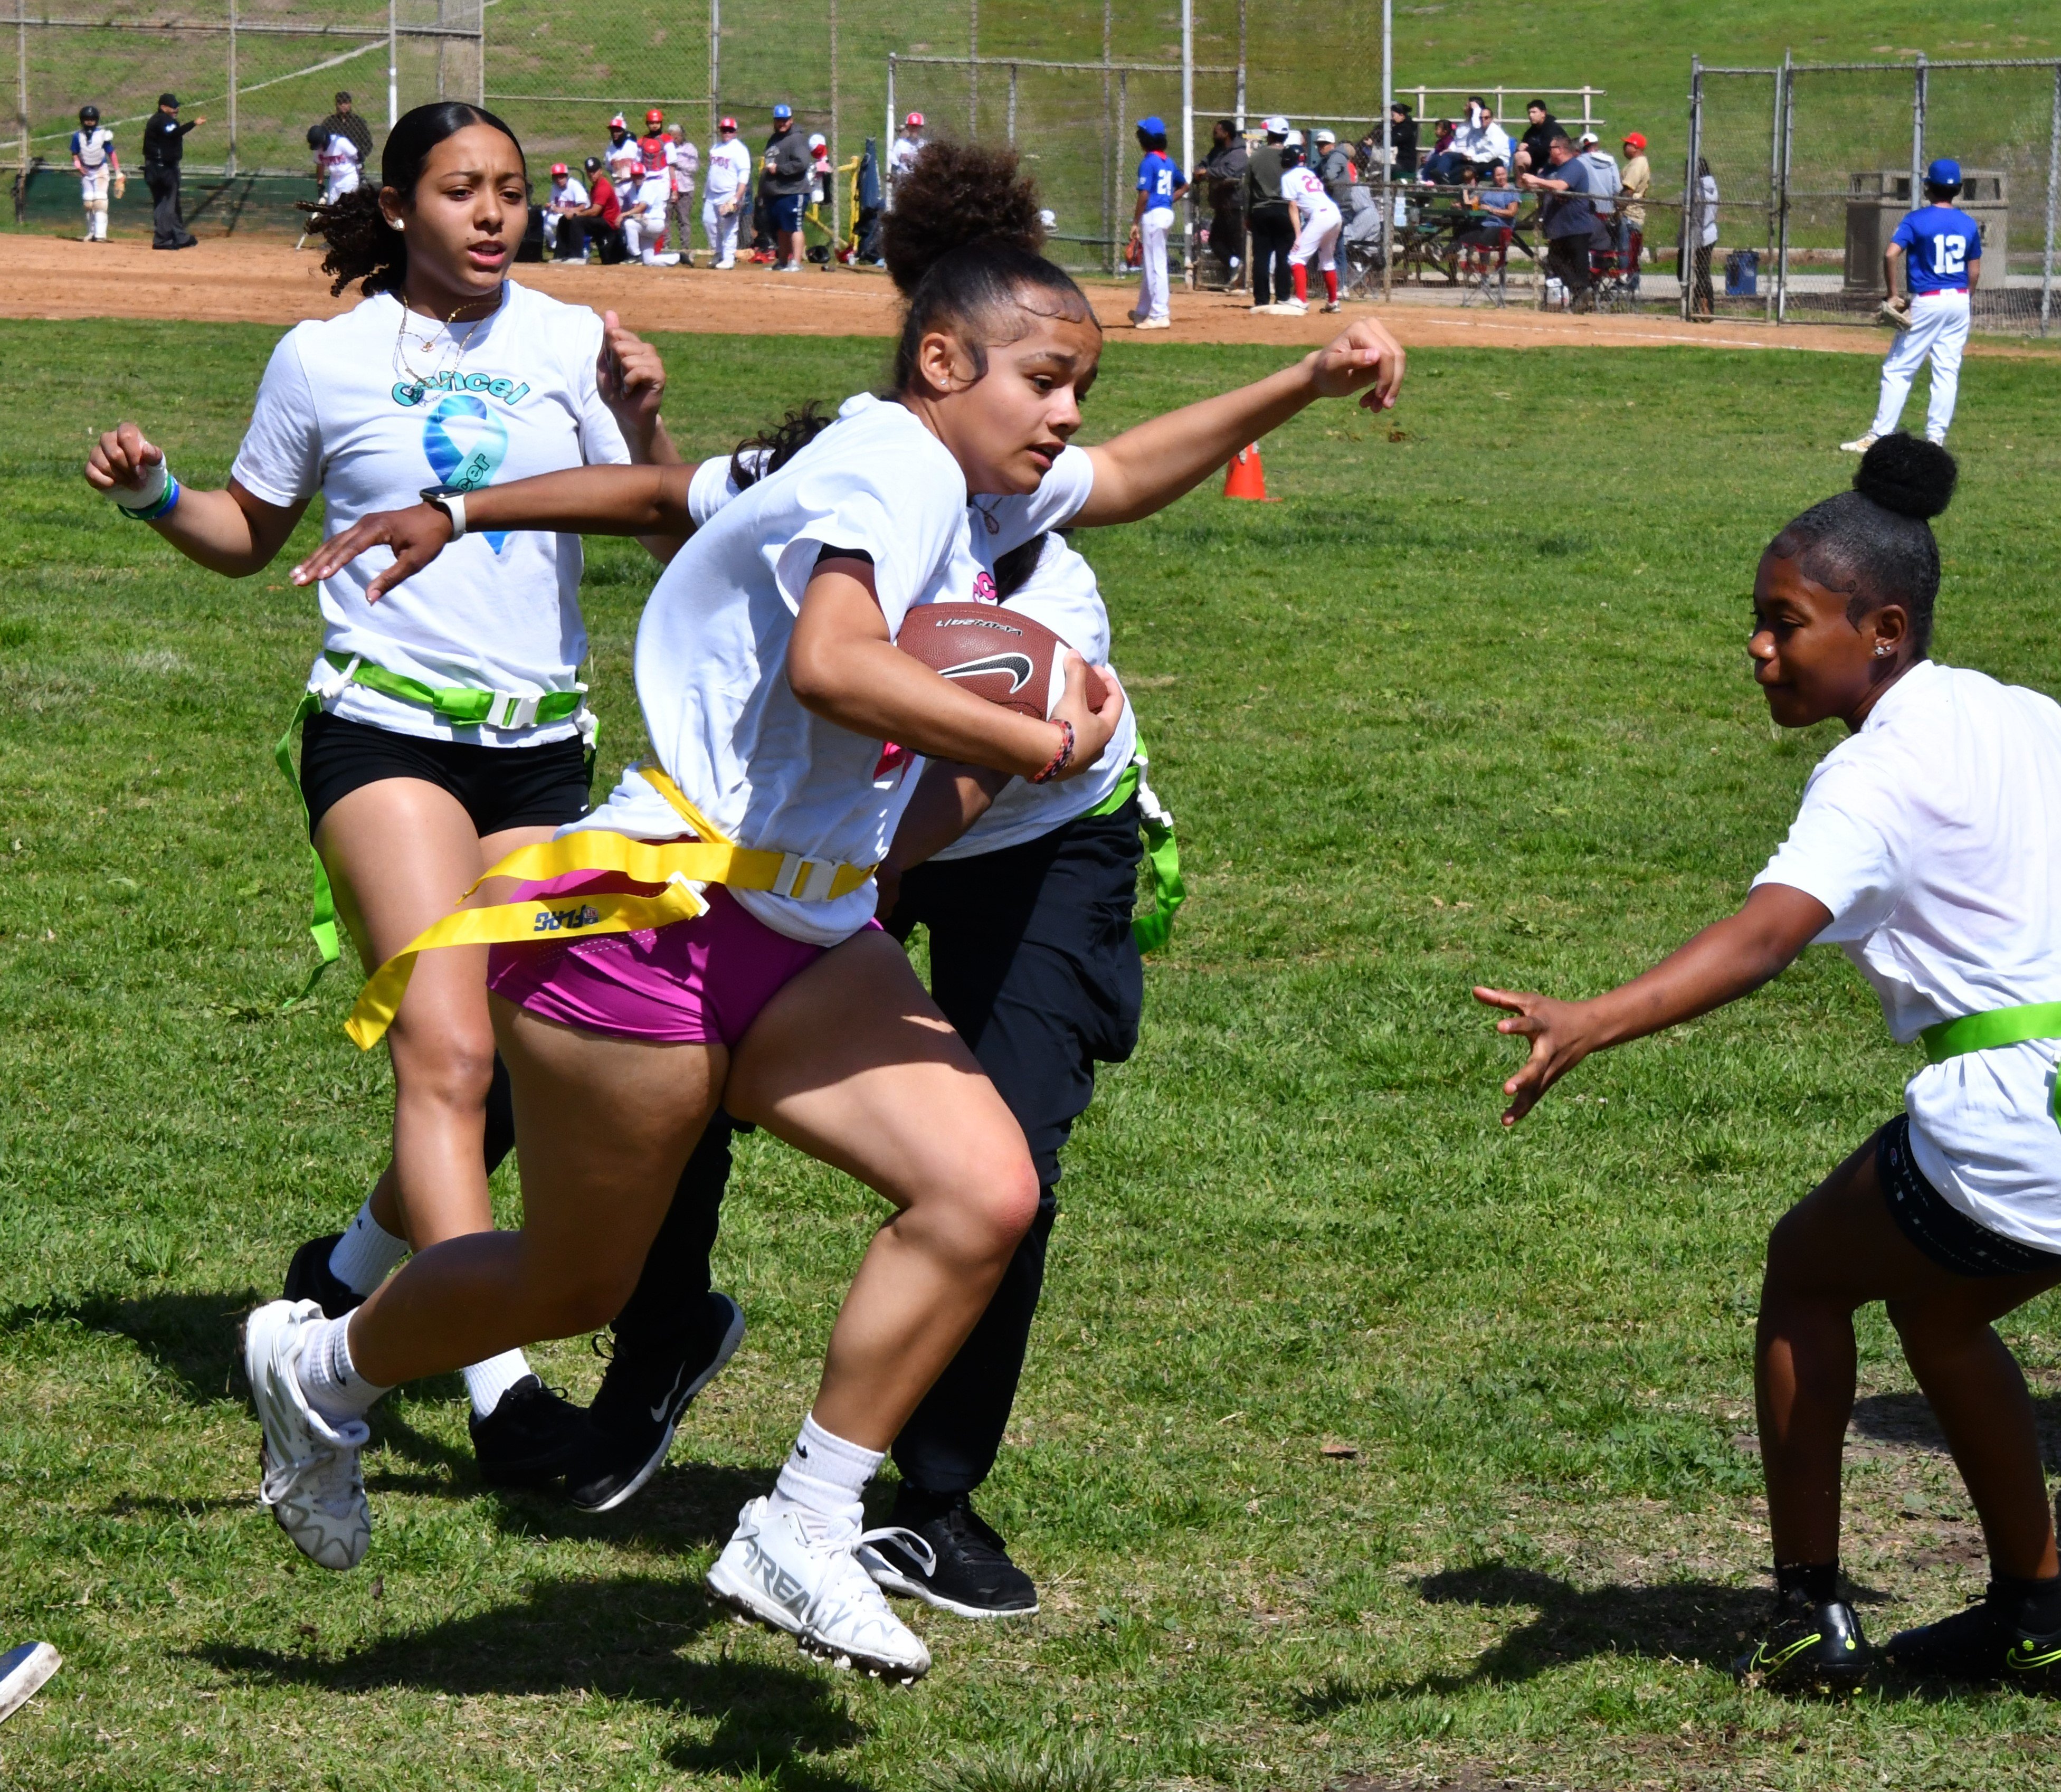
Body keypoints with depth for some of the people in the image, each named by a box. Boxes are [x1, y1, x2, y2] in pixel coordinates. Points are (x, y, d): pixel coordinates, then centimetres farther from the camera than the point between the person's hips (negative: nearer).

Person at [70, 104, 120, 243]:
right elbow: (75, 154, 7)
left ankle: (101, 234, -18)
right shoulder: (78, 136, -3)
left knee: (100, 202, -15)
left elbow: (112, 154, -7)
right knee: (88, 203, 4)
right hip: (86, 172, 4)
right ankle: (91, 233, 15)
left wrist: (118, 174, -9)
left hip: (101, 170, -4)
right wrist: (78, 166, -13)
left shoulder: (103, 135, -12)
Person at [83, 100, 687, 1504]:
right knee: (450, 1054, -18)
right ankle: (500, 1386, -22)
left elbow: (667, 537, 2)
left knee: (519, 1074, 2)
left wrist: (643, 423, -14)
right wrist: (157, 496, -3)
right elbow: (254, 535, 15)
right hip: (385, 731, -3)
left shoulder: (569, 342, 6)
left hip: (543, 748, 3)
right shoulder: (326, 359, 2)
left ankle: (353, 1273, 28)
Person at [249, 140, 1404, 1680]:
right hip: (655, 923, -9)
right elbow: (829, 668, -35)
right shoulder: (888, 463, -19)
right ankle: (324, 1367, 38)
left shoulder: (970, 487, 9)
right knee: (574, 1283, 8)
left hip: (807, 944, 9)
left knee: (985, 1197, -11)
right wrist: (1040, 743, -29)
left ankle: (803, 1540, -3)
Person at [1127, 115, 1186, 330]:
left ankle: (1160, 315, -6)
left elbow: (1144, 195, -18)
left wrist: (1135, 222, -13)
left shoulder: (1149, 163, -13)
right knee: (1150, 265, 18)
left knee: (1155, 265, -6)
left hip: (1153, 215, -9)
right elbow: (1184, 187, 23)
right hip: (1167, 213, 9)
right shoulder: (1169, 162, 12)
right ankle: (1144, 312, 28)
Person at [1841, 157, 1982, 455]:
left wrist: (1891, 294, -11)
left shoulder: (1918, 220, -8)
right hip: (1959, 302, 4)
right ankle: (1936, 439, 5)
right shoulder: (1969, 224, 5)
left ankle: (1878, 437, -3)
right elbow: (1975, 271, 9)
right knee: (1947, 373, 6)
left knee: (1898, 370, 0)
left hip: (1926, 303, -4)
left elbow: (1891, 254, -20)